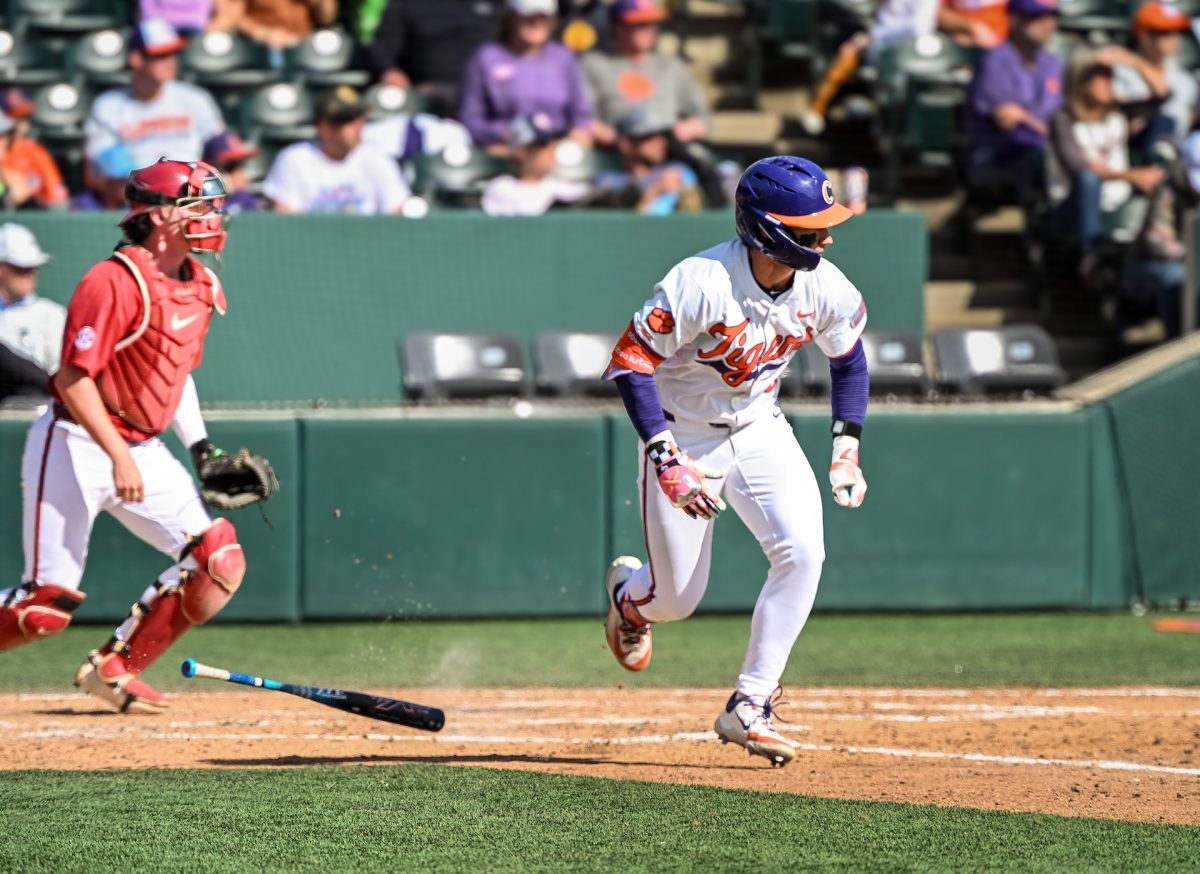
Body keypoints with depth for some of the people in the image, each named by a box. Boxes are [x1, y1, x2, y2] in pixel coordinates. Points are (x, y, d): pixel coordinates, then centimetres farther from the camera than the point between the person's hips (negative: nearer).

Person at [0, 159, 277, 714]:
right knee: (47, 607, -12)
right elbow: (73, 378, -21)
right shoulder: (115, 283, -19)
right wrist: (119, 457, -27)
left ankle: (114, 669, 6)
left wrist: (200, 445, 13)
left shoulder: (201, 287, 8)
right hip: (76, 446, -8)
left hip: (143, 451, 8)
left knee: (220, 562, -5)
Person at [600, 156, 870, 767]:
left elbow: (847, 357, 8)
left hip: (760, 430, 4)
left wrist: (847, 447, 0)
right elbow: (630, 362, -25)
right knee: (676, 601, 2)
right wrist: (667, 459, -31)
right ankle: (629, 591, 43)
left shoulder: (826, 289, -13)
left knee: (802, 552, -20)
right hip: (684, 435, -4)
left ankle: (749, 708, -10)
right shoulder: (702, 283, -30)